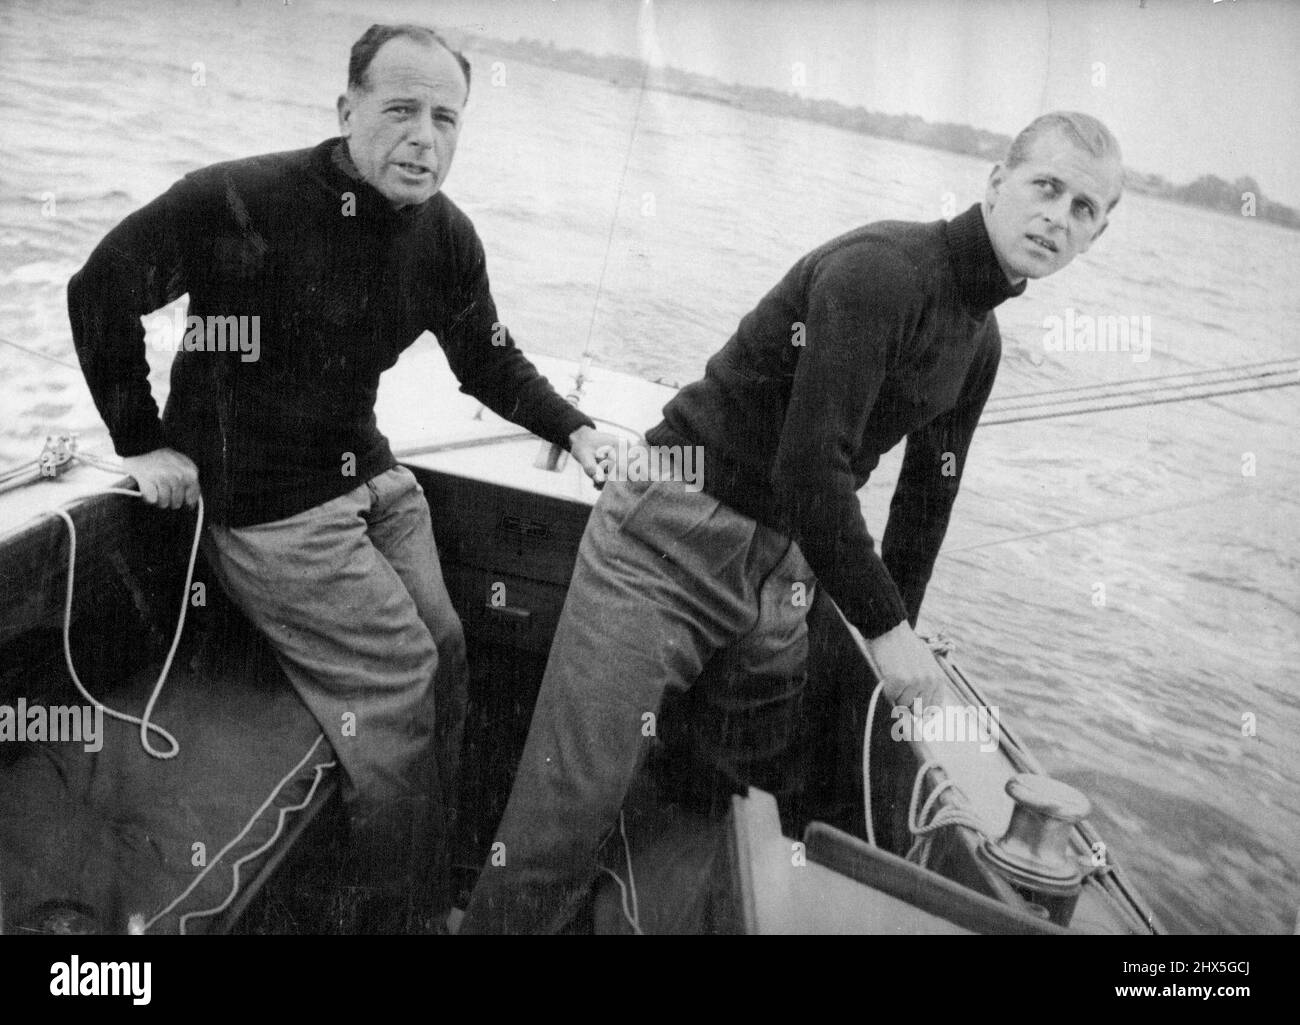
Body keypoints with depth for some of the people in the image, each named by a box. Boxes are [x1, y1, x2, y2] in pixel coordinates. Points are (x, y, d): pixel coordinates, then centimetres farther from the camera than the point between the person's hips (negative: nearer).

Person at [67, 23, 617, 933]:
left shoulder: (446, 235, -3)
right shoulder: (237, 202, -21)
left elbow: (490, 362, 11)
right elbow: (100, 293, -10)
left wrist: (574, 428, -1)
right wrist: (143, 441, -8)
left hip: (369, 476, 7)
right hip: (268, 507, -7)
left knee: (445, 657, 7)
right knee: (399, 683, -10)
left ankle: (433, 900, 27)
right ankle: (395, 913, 14)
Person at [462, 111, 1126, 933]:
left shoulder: (981, 342, 12)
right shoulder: (878, 270, -17)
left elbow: (928, 491, 22)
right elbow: (810, 468, -23)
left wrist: (902, 628, 22)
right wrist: (886, 627, -14)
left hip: (780, 574, 9)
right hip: (669, 542, -8)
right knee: (565, 824, -9)